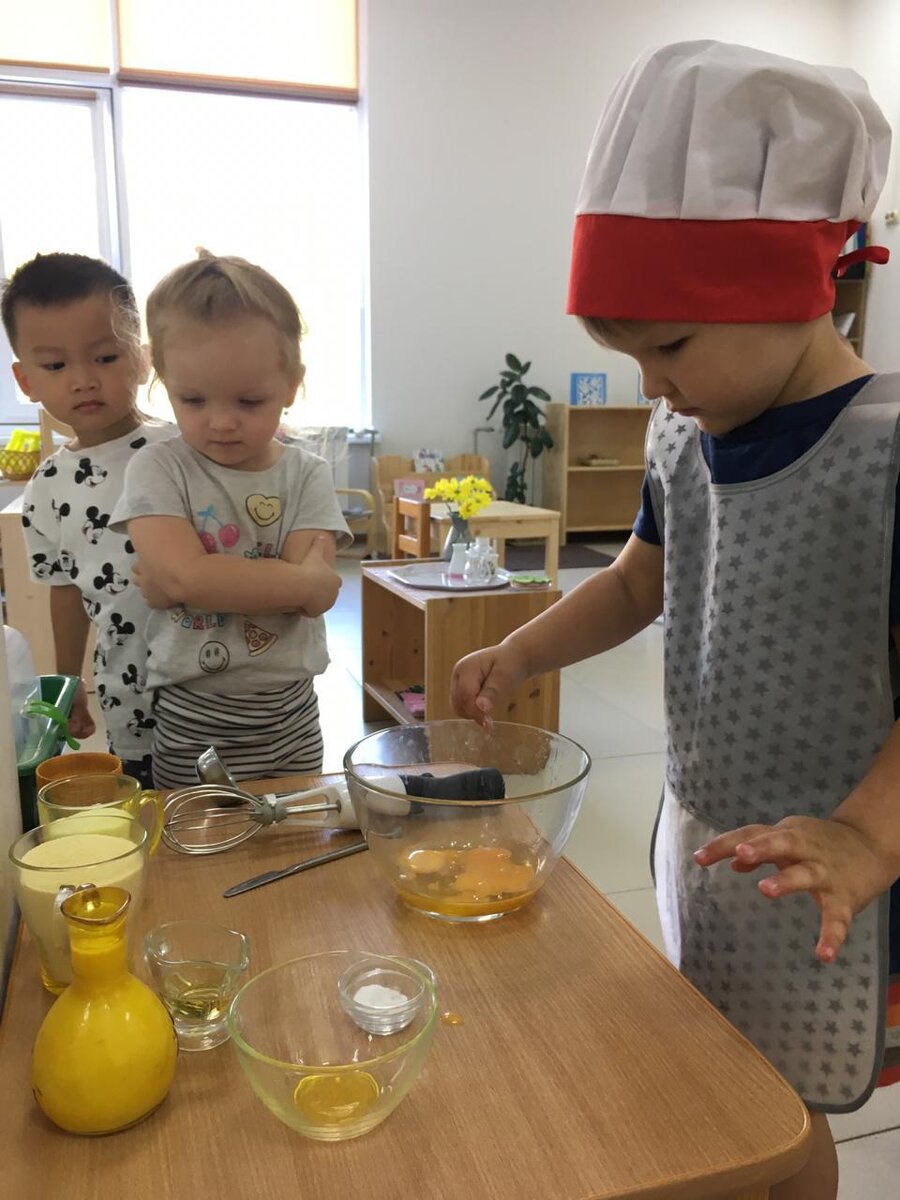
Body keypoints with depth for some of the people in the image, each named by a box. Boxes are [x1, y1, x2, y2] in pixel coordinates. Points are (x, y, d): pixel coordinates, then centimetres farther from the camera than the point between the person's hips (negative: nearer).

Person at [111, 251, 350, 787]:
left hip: (290, 715, 2)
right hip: (189, 722, -2)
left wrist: (206, 577, -18)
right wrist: (306, 577, -18)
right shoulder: (158, 469, -6)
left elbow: (312, 596, -14)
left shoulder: (308, 475, -2)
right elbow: (183, 575, -22)